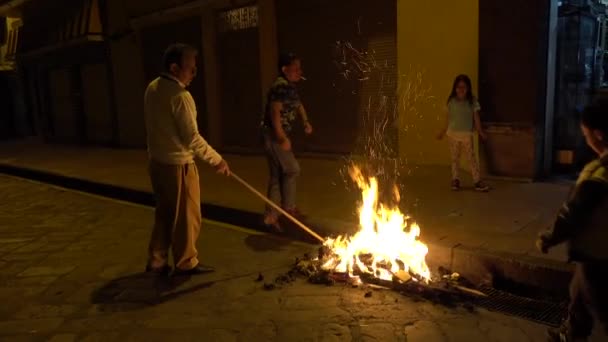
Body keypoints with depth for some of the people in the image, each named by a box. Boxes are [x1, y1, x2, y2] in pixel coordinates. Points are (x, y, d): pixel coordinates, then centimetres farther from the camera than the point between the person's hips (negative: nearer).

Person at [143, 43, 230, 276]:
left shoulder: (152, 89, 6)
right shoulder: (180, 95, -21)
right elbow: (192, 138, -20)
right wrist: (217, 160, -10)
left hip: (157, 162, 8)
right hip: (178, 165, -8)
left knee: (164, 213, 19)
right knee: (187, 215, 7)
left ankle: (156, 261, 27)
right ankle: (186, 263, 20)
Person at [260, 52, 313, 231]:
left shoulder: (291, 87, 12)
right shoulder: (280, 87, -18)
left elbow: (298, 104, 28)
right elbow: (275, 112, -26)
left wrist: (306, 122, 13)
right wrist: (282, 138, -27)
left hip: (281, 135, 10)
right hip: (273, 135, -10)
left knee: (277, 176, 11)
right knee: (292, 169, -6)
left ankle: (271, 216, 18)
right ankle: (288, 207, 10)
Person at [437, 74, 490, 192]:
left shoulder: (472, 101, -2)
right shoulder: (451, 101, 0)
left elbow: (476, 117, 0)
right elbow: (448, 118, 7)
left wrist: (480, 131, -4)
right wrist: (443, 132, 10)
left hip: (467, 134, -1)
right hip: (453, 133, 2)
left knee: (471, 157, -6)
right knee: (455, 158, 8)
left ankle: (478, 181, -3)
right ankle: (455, 180, 18)